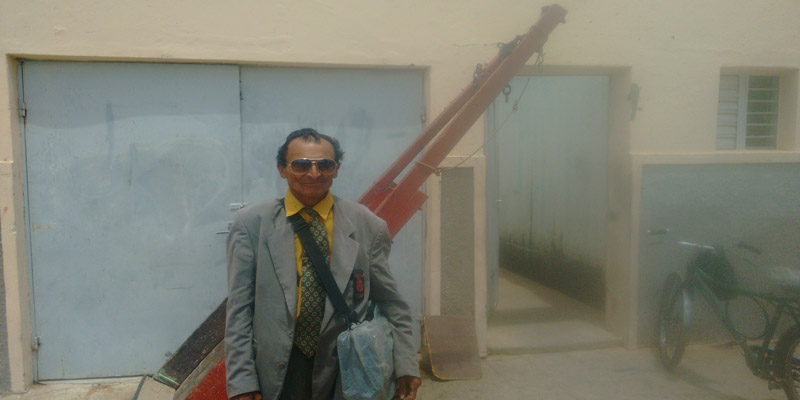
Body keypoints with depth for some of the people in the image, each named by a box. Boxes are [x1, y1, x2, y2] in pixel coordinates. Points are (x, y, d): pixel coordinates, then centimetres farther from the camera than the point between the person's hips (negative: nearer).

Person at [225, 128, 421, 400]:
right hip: (276, 375, 0)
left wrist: (406, 366, -6)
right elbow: (239, 309, -4)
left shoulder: (367, 226, -4)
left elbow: (392, 306, 1)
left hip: (345, 374, 1)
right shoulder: (250, 223, -4)